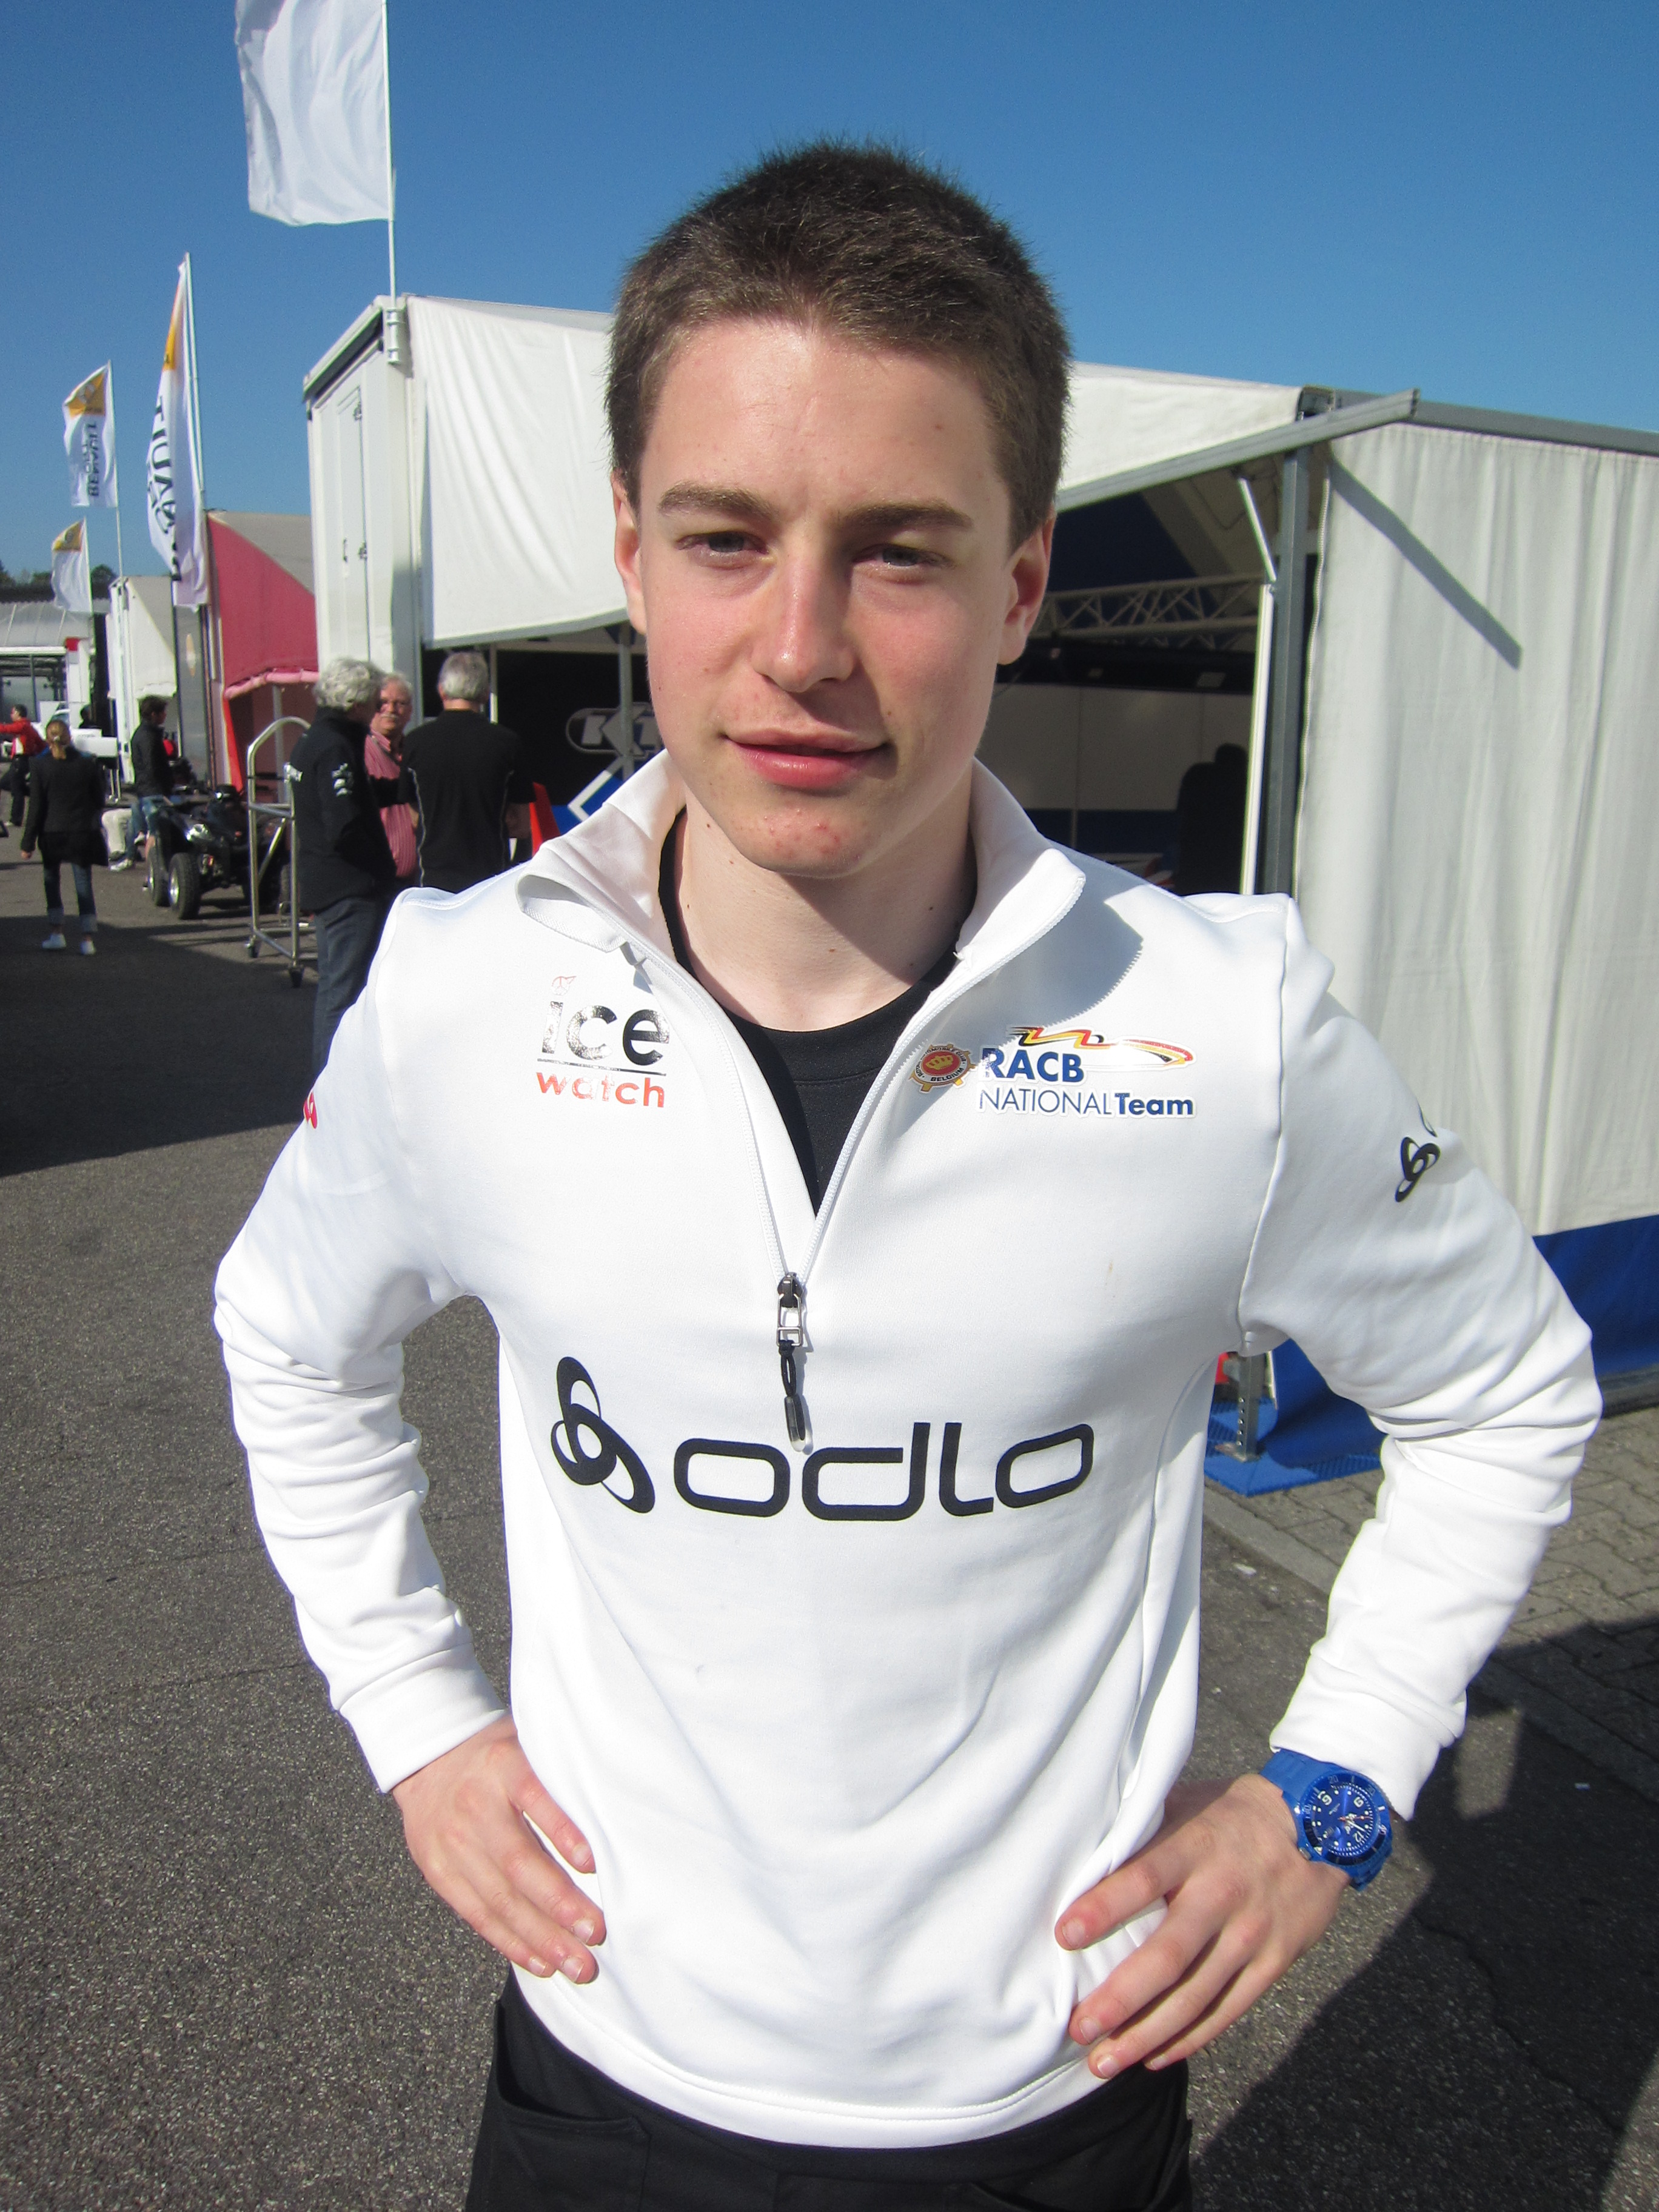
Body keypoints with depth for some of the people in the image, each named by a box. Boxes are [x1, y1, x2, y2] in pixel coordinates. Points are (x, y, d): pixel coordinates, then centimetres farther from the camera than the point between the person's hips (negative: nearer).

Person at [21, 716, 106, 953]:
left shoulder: (41, 766, -7)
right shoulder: (88, 764, -3)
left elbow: (36, 808, -6)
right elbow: (99, 802, 5)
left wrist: (28, 843, -2)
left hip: (52, 834, -1)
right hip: (83, 833, 1)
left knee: (52, 881, 14)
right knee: (84, 884, 5)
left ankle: (56, 933, 11)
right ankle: (88, 937, 2)